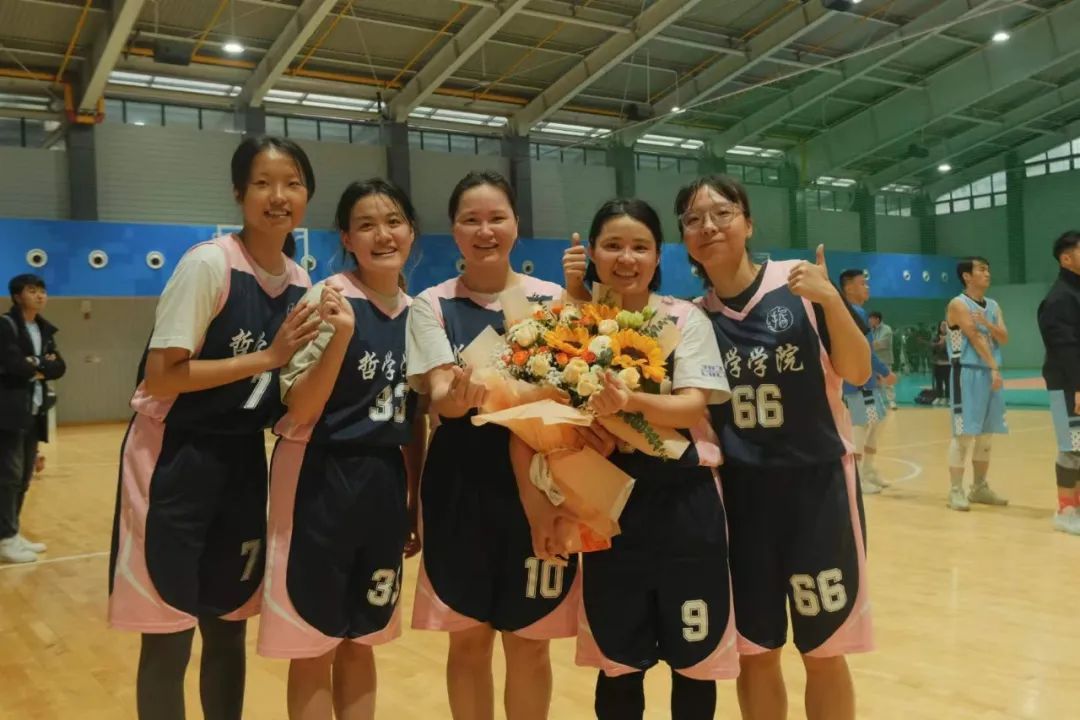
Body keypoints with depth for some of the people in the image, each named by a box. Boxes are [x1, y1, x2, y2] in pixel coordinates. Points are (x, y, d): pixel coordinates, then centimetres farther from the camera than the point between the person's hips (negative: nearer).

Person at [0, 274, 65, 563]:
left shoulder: (45, 330, 16)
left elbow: (59, 367, 7)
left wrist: (36, 366, -10)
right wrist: (42, 366, -4)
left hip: (35, 413, 8)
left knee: (23, 477, 11)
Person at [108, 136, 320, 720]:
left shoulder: (301, 283, 5)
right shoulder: (207, 264, -16)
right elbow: (160, 377, -20)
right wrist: (268, 356, -21)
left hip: (242, 461, 6)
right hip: (175, 461, -6)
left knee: (228, 628, 15)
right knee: (169, 640, 1)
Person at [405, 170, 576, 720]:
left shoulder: (552, 299, 3)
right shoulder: (432, 305, 0)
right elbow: (439, 396, -11)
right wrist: (457, 394, -35)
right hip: (461, 486, 0)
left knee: (529, 645, 10)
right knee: (468, 642, 10)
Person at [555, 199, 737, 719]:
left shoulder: (685, 319, -3)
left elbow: (694, 405, -14)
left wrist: (633, 401, -34)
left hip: (683, 505, -1)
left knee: (694, 658, 9)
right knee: (618, 663, 12)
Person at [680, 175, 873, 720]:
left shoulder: (798, 280, -6)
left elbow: (858, 373, -9)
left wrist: (831, 302, -25)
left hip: (817, 483, -2)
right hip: (740, 494, 2)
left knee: (823, 651, 8)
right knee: (755, 653, 11)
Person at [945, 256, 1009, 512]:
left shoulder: (993, 306, 16)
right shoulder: (958, 304, -7)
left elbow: (1004, 338, 4)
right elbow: (975, 338, -15)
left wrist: (987, 323, -14)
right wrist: (994, 368, -20)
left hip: (990, 373, 7)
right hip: (967, 373, -7)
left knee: (986, 434, 11)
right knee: (964, 433, -9)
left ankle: (980, 487, 21)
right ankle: (956, 491, -5)